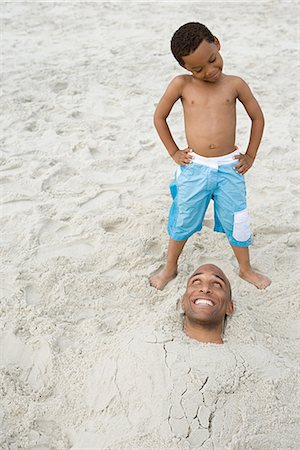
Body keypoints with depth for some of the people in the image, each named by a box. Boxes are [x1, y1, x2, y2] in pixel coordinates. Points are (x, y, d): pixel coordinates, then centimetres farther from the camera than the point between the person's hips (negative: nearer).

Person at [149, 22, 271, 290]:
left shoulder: (235, 84, -2)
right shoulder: (181, 84, -5)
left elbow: (258, 118, 9)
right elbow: (159, 117, 6)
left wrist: (250, 156, 6)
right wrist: (174, 152, 3)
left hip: (229, 168, 1)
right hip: (194, 169, 0)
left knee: (237, 224, 11)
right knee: (183, 223, 14)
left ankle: (246, 269, 35)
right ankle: (170, 268, 36)